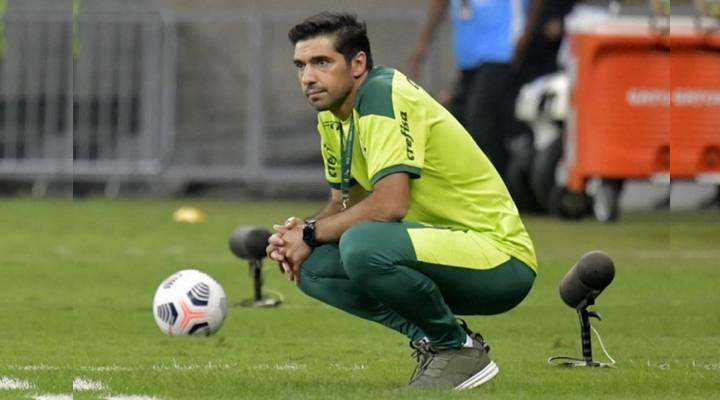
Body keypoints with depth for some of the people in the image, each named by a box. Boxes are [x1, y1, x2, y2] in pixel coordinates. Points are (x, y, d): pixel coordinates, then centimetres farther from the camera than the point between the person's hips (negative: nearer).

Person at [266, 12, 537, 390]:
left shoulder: (383, 96, -18)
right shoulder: (333, 115, 9)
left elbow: (390, 204, -28)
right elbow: (343, 203, 18)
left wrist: (311, 234, -15)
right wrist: (298, 233, -3)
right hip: (447, 248, 9)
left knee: (362, 245, -32)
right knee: (314, 267, -2)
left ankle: (458, 348, -11)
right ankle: (430, 337, 3)